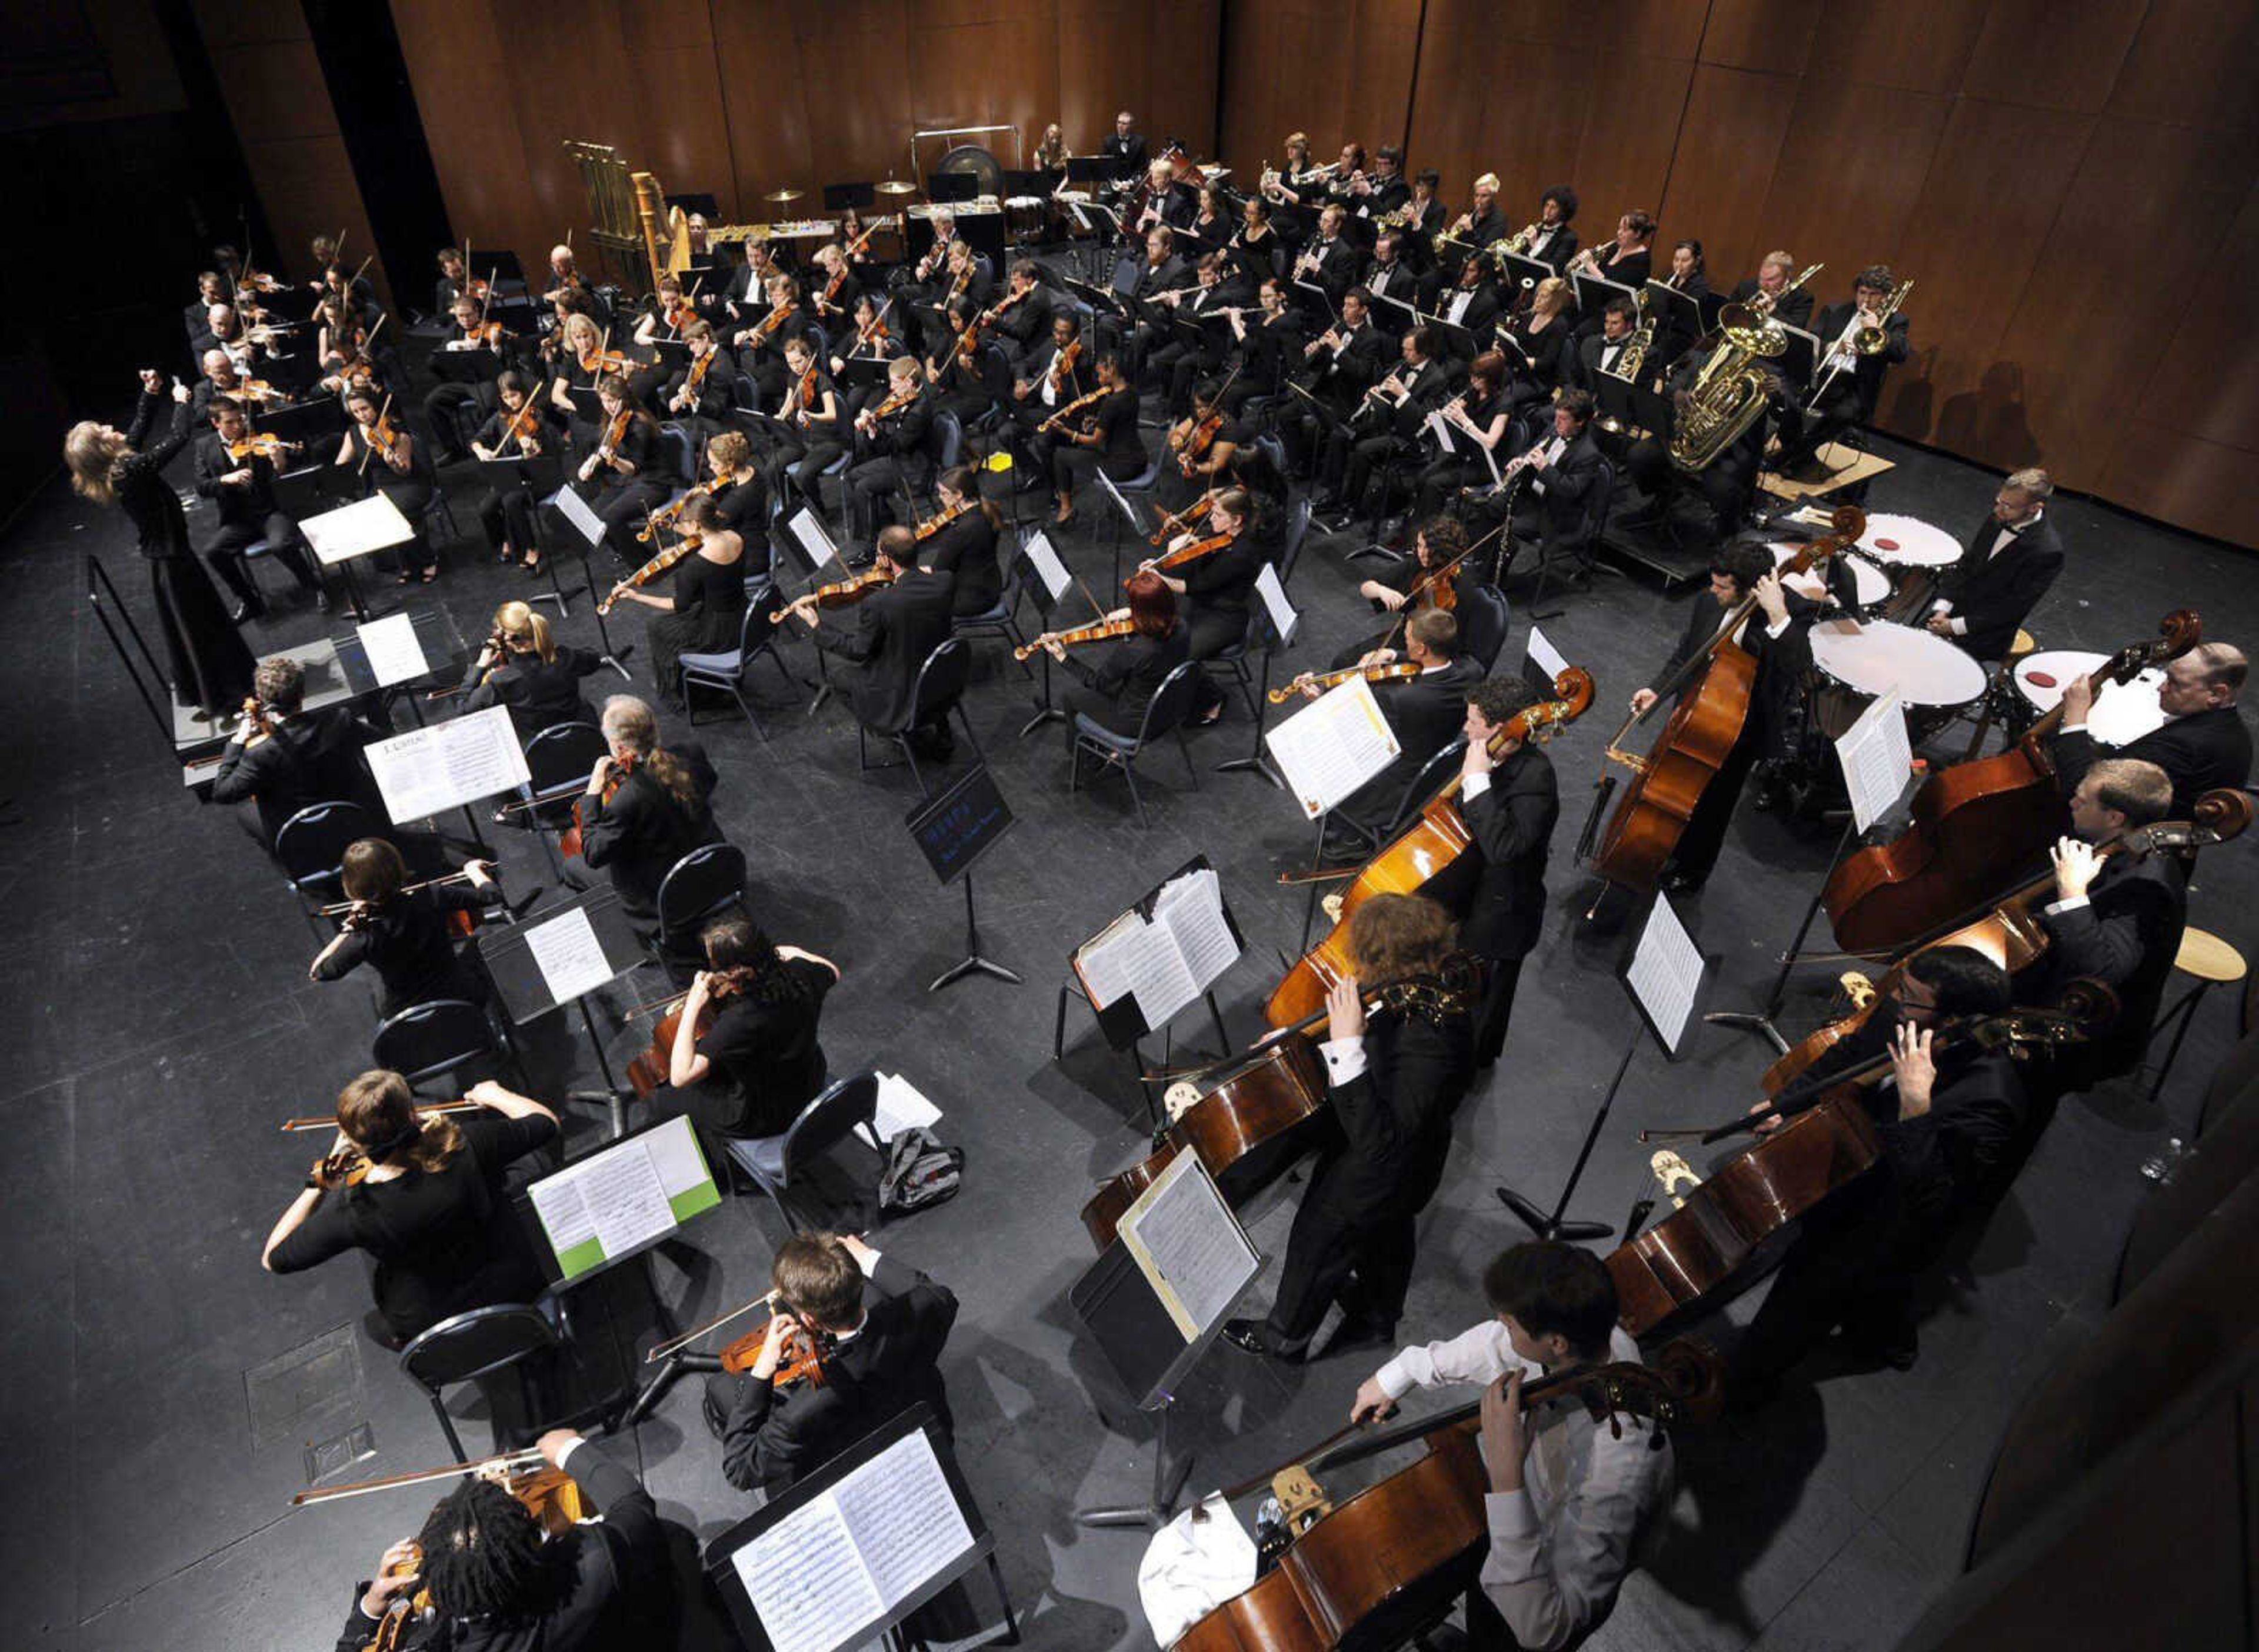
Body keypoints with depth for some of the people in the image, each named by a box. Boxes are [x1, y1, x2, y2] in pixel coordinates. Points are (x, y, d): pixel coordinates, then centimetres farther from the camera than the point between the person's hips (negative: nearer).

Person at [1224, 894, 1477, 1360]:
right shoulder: (1436, 989, -18)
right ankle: (1378, 1316, 63)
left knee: (1317, 1244, 20)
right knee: (1387, 1236, 33)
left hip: (1378, 1177, -7)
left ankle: (1282, 1338, 49)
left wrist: (1347, 1047, -48)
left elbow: (1378, 1144, -42)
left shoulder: (1428, 1049, -44)